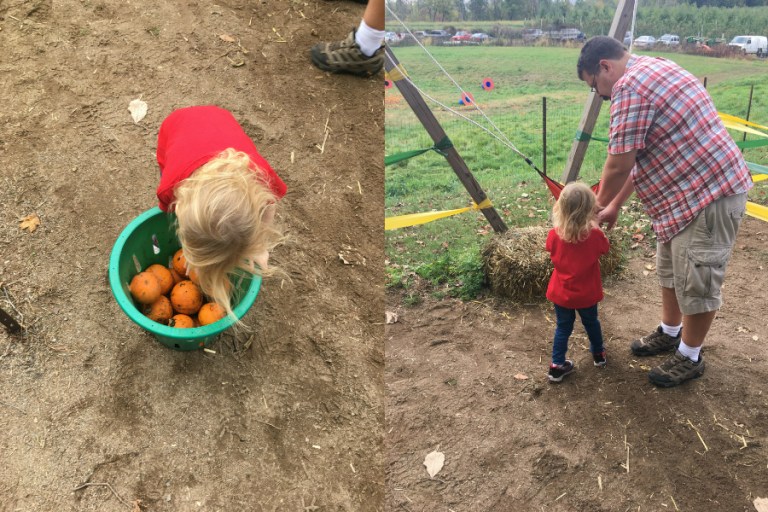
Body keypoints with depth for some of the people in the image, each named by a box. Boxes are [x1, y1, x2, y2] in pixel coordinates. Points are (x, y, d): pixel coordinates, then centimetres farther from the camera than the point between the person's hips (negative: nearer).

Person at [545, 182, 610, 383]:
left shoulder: (554, 234, -18)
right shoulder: (594, 235, -22)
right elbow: (604, 247, 0)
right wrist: (596, 226, 3)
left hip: (561, 294, 0)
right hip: (586, 294, 0)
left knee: (563, 328, 16)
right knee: (591, 322, 25)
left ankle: (557, 366, 17)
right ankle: (598, 354, 47)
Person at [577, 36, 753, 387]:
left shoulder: (630, 86, -20)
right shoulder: (651, 71, 14)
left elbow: (619, 165, -20)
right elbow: (640, 156, 16)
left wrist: (598, 206, -2)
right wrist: (615, 206, 17)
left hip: (710, 194, -11)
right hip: (691, 190, 11)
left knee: (696, 282, 4)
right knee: (670, 270, 21)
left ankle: (690, 357, 21)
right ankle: (669, 333, 39)